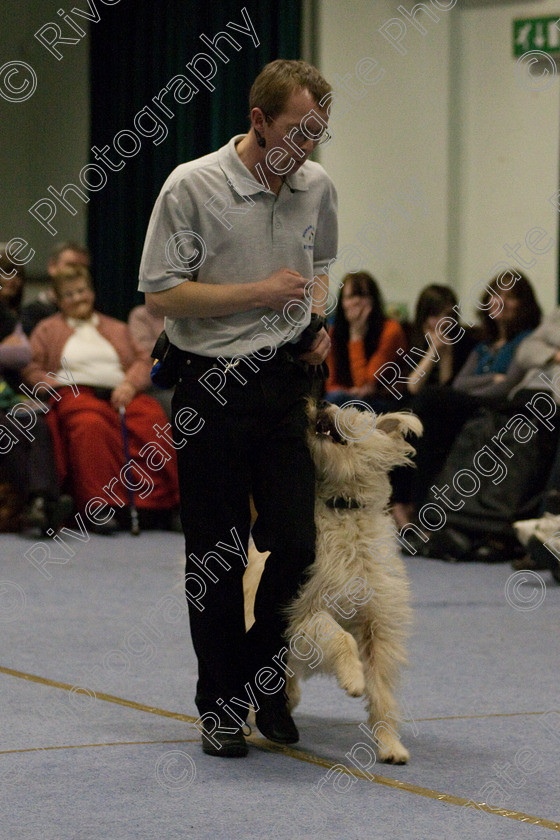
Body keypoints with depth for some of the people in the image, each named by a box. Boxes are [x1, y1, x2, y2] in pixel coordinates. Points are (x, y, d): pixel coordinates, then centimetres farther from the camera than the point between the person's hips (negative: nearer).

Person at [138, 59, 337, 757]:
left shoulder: (317, 187, 5)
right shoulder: (192, 186, -12)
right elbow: (161, 295, -12)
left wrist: (318, 321, 5)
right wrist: (259, 292, -16)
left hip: (285, 380, 4)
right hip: (211, 389, -4)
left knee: (295, 542, -1)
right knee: (216, 555, 2)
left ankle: (264, 680, 21)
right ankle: (221, 704, 15)